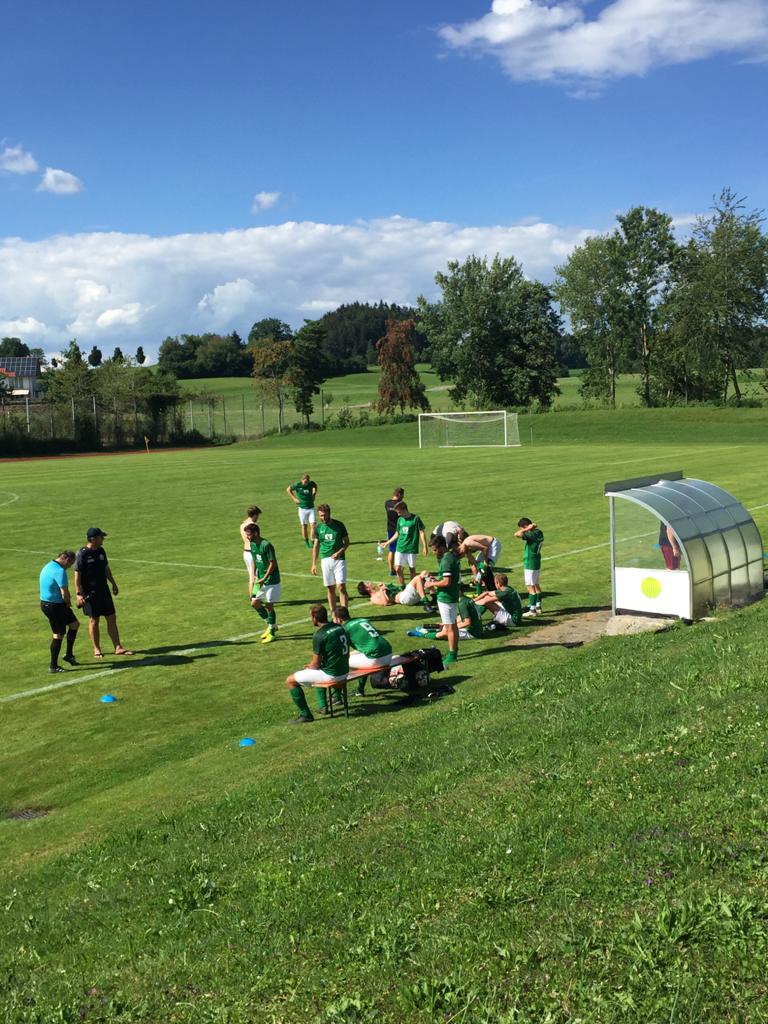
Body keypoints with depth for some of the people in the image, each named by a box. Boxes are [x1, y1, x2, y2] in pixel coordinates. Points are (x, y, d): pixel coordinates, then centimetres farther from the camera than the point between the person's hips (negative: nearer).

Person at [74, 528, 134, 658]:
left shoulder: (101, 551, 6)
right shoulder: (82, 554, -13)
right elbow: (77, 575, -13)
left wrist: (113, 583, 22)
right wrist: (79, 594, -17)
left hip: (103, 590, 6)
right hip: (89, 593, -6)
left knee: (112, 618, 5)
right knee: (94, 620, 4)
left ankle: (118, 647, 10)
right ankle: (96, 649, 16)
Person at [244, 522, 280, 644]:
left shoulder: (266, 545, -21)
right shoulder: (252, 544, 4)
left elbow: (273, 564, -19)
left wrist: (263, 579, -19)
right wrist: (254, 575, 5)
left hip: (271, 580, -8)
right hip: (260, 579, 8)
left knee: (269, 606, -1)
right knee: (255, 602, 6)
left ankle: (272, 632, 13)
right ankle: (271, 625, 24)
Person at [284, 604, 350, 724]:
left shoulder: (319, 636, -20)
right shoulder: (339, 627, 4)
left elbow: (316, 664, -15)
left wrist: (308, 668, 9)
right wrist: (312, 665, 20)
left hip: (331, 675, -8)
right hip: (344, 671, 8)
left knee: (290, 681, 2)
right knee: (317, 670, 38)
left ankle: (306, 715, 4)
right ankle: (323, 706, 38)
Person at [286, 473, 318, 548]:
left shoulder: (311, 483, -7)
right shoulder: (297, 485, -14)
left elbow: (315, 486, 19)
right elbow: (288, 489, 4)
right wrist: (294, 498, -1)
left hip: (311, 508, 1)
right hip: (302, 508, -1)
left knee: (313, 524, -10)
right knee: (304, 526, 5)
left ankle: (312, 541, -5)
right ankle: (306, 541, 21)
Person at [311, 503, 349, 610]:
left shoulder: (339, 525, -3)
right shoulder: (318, 527, 5)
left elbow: (347, 541, 3)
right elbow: (316, 546, 11)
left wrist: (339, 552, -14)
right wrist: (314, 564, 7)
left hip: (339, 559, -3)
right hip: (325, 560, 3)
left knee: (341, 587, -11)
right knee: (330, 589, 7)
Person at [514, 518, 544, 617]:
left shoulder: (532, 534, -21)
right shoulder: (538, 532, 8)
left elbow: (517, 534, -31)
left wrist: (527, 529, -23)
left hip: (530, 564, -10)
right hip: (536, 563, 10)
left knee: (531, 587, -7)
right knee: (536, 585, 16)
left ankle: (532, 610, -5)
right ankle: (538, 607, 25)